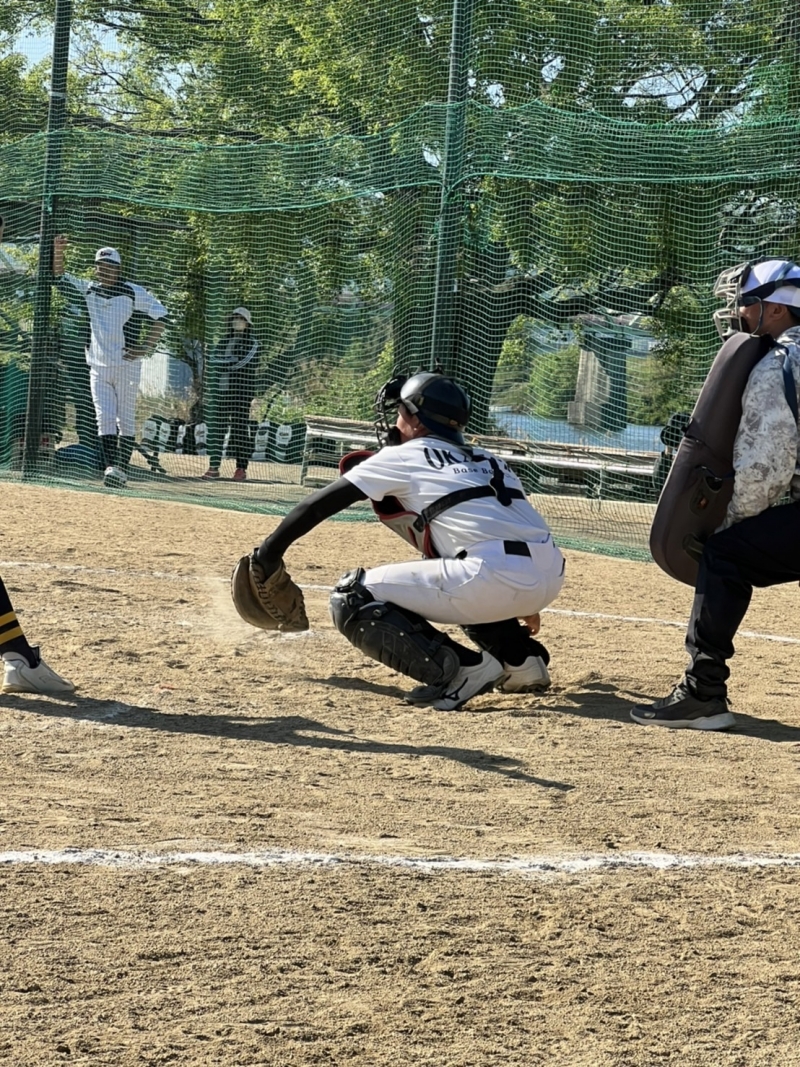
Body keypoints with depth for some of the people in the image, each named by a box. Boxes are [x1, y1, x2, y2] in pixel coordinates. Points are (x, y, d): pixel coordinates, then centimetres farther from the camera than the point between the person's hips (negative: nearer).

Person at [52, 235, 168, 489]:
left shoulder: (134, 293, -6)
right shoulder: (87, 290, 7)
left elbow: (161, 316, -5)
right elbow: (59, 278, 5)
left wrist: (146, 347, -13)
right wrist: (58, 252, -12)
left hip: (127, 366, -3)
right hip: (98, 367, 3)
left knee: (126, 419, 3)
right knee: (104, 418, -5)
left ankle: (122, 469, 7)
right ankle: (110, 467, -9)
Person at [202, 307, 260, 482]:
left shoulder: (252, 344, 1)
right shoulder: (224, 341, 18)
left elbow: (242, 363, -12)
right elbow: (214, 361, 7)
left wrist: (224, 363, -7)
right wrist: (231, 363, -9)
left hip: (241, 391, -5)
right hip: (220, 389, 5)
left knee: (239, 428, -4)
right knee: (216, 427, 1)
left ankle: (242, 468, 1)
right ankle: (214, 466, 5)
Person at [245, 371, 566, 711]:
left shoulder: (403, 456, 12)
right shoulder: (485, 459, 28)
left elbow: (320, 503, 13)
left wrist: (269, 551, 22)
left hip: (498, 579, -7)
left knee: (352, 600, 1)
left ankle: (462, 670, -10)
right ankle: (522, 657, 22)